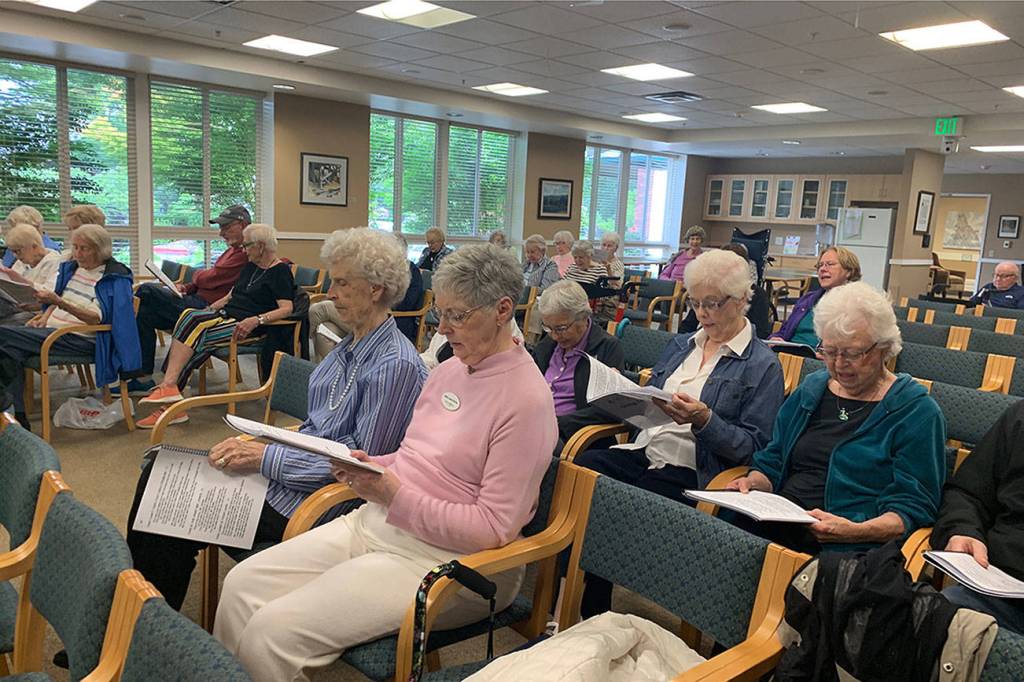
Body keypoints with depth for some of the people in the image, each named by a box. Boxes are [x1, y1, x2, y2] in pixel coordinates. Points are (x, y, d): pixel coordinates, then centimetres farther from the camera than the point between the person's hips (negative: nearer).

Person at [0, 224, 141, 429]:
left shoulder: (116, 277, -6)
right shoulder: (70, 267, 17)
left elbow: (97, 318, -16)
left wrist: (60, 303, -26)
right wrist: (45, 317, 5)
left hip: (81, 339, -8)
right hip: (52, 329, 8)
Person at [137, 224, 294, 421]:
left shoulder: (281, 271, -4)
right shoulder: (251, 267, 23)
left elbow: (286, 309, -17)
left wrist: (256, 320, -29)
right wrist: (208, 309, 10)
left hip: (244, 325, -8)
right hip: (225, 314, 8)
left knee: (193, 338, -25)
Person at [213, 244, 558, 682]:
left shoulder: (526, 400, -17)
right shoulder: (450, 369, 9)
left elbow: (493, 528, -18)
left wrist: (395, 496, -21)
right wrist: (368, 467, -2)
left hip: (442, 559, -8)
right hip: (377, 523, 8)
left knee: (273, 631, -18)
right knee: (242, 584, -1)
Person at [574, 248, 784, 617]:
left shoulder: (763, 365, 2)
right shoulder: (681, 344, 21)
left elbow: (754, 446, -4)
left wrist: (704, 420, -19)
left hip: (692, 472, -5)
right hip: (644, 450, 6)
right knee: (582, 468, -25)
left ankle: (594, 616, -16)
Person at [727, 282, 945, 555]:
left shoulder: (916, 411, 2)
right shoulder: (810, 390, 19)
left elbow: (914, 507, -4)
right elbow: (771, 462, 22)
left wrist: (856, 531, -22)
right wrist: (753, 483, -1)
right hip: (774, 526, 6)